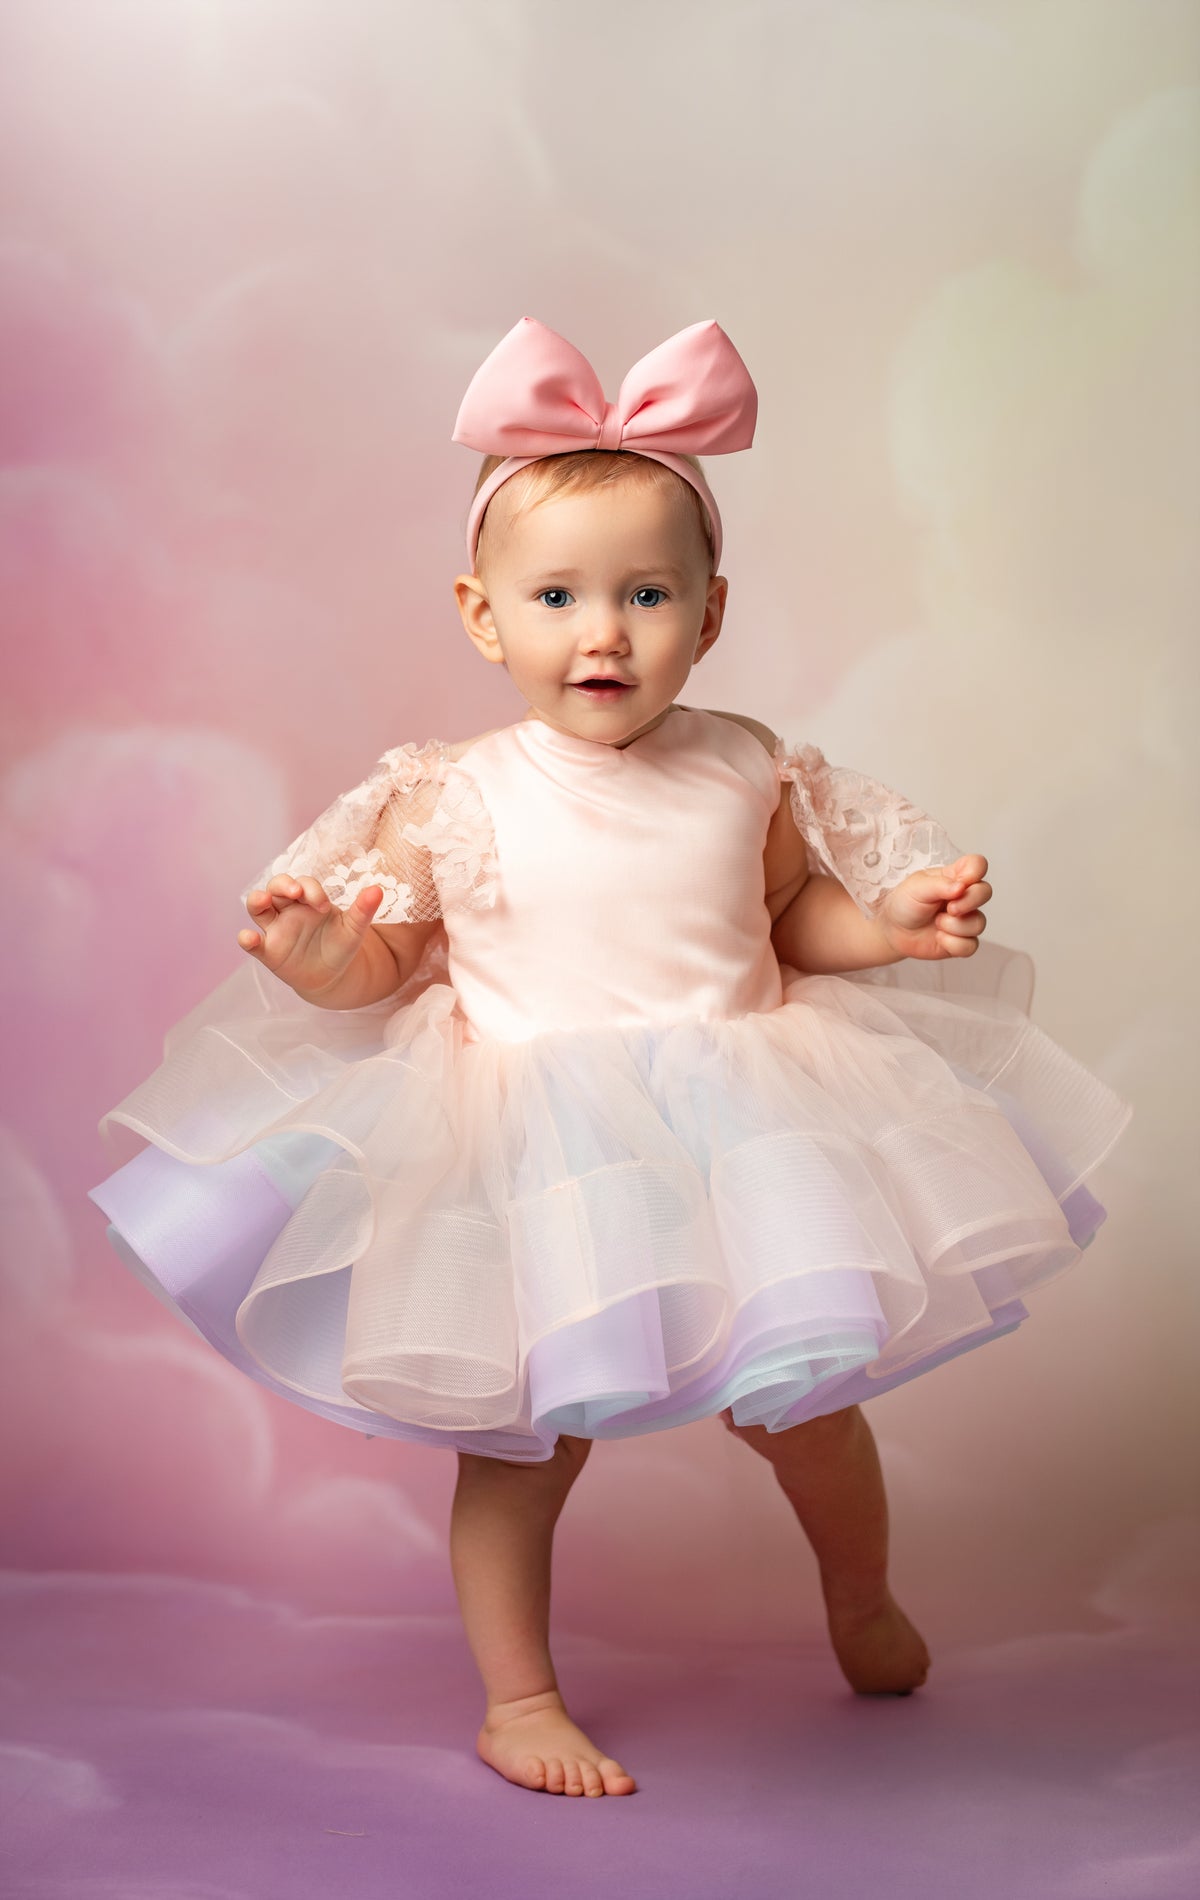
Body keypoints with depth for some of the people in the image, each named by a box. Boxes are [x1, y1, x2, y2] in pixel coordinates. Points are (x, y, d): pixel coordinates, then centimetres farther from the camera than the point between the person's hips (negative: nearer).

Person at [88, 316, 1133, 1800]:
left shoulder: (746, 769, -3)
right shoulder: (458, 801, -10)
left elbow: (794, 911, 11)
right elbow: (388, 962, -2)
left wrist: (895, 920, -6)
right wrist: (308, 954, -23)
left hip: (737, 1138, 2)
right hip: (533, 1162, -2)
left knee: (808, 1408, 13)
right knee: (523, 1438, 7)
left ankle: (865, 1609, 46)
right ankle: (518, 1699, 29)